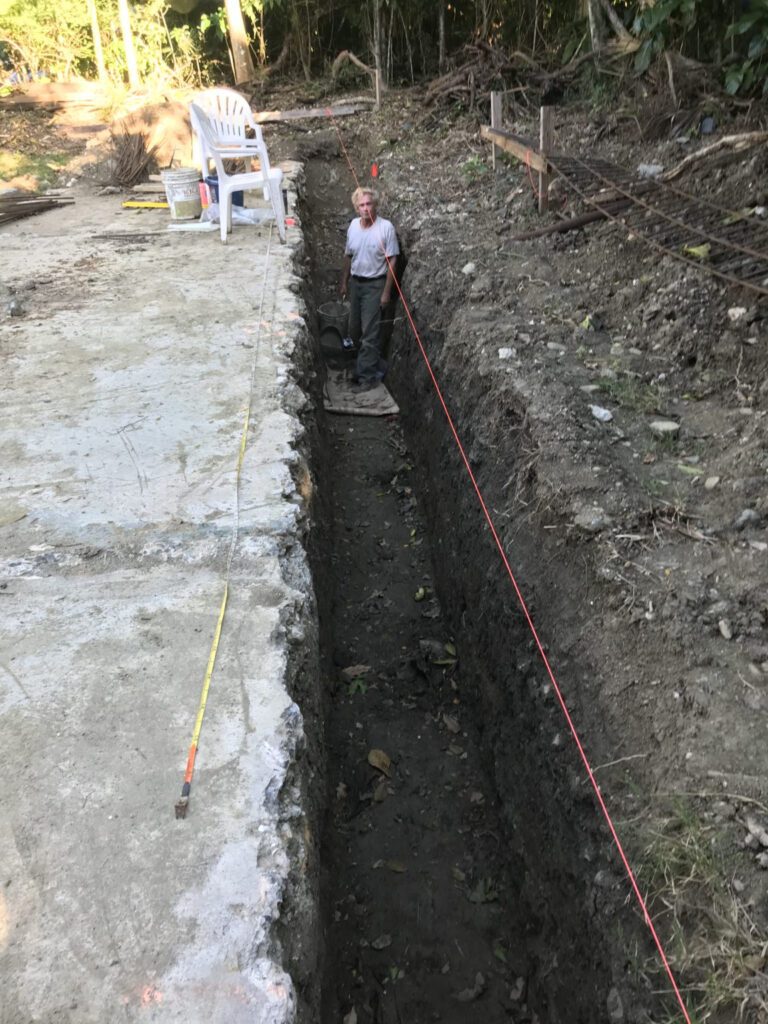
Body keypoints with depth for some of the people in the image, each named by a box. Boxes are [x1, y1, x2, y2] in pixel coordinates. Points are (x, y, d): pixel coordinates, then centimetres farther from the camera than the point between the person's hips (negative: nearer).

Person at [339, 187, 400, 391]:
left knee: (370, 333, -6)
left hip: (374, 285, -7)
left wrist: (386, 292, -16)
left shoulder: (386, 227, -16)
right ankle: (375, 365, 33)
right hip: (355, 282, 7)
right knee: (355, 329, 14)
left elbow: (391, 261, -14)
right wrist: (344, 281, 16)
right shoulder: (353, 225, 2)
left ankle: (367, 377, 1)